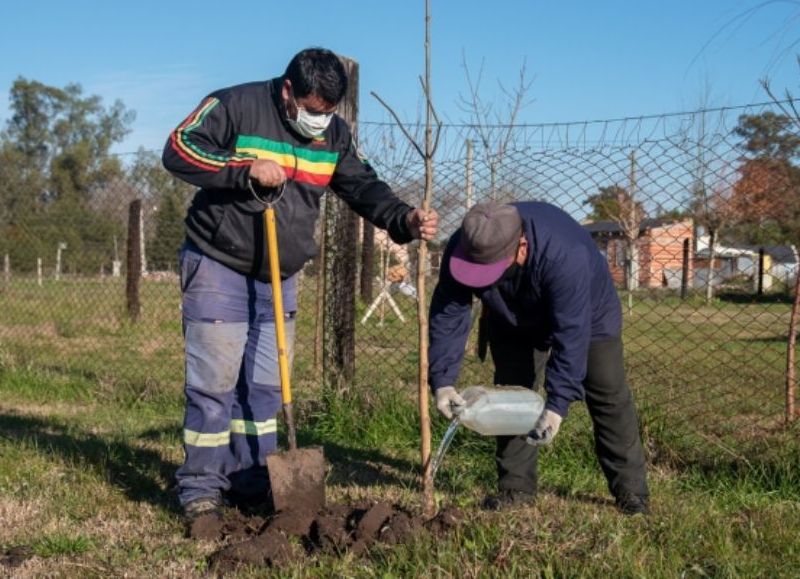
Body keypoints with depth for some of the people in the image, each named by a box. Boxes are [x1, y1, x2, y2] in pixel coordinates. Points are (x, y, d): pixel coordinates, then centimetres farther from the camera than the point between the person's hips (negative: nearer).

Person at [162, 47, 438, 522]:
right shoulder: (236, 106, -13)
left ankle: (252, 480, 20)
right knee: (214, 383, -6)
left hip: (280, 278, 6)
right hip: (219, 268, -6)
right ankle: (201, 486, 4)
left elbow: (364, 186, 3)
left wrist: (404, 221, -15)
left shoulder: (334, 134, 4)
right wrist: (246, 169, -28)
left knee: (267, 385, 9)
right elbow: (179, 150, -17)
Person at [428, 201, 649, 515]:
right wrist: (442, 380, -34)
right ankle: (515, 486, 7)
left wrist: (557, 403, -43)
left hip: (585, 314, -4)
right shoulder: (461, 250, -31)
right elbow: (447, 317, -25)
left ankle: (631, 489, 5)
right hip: (513, 322, 4)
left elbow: (571, 334, -42)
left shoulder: (565, 255, -45)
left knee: (608, 396, -4)